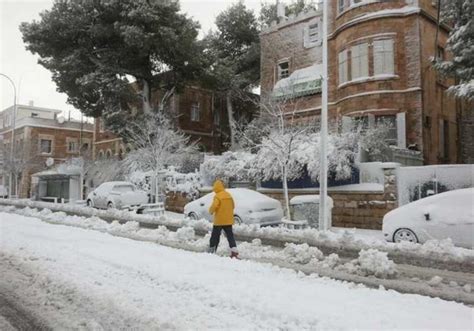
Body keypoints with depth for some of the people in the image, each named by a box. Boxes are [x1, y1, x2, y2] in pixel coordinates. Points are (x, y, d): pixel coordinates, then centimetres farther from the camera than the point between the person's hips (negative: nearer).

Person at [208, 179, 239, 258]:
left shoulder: (217, 196, -15)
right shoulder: (229, 195, 8)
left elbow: (214, 206, -24)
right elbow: (232, 206, 15)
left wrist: (211, 211, -4)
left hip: (219, 220, -5)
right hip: (228, 220, 6)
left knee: (215, 236, 8)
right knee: (230, 236, 5)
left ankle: (211, 251, 16)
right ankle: (234, 252, -5)